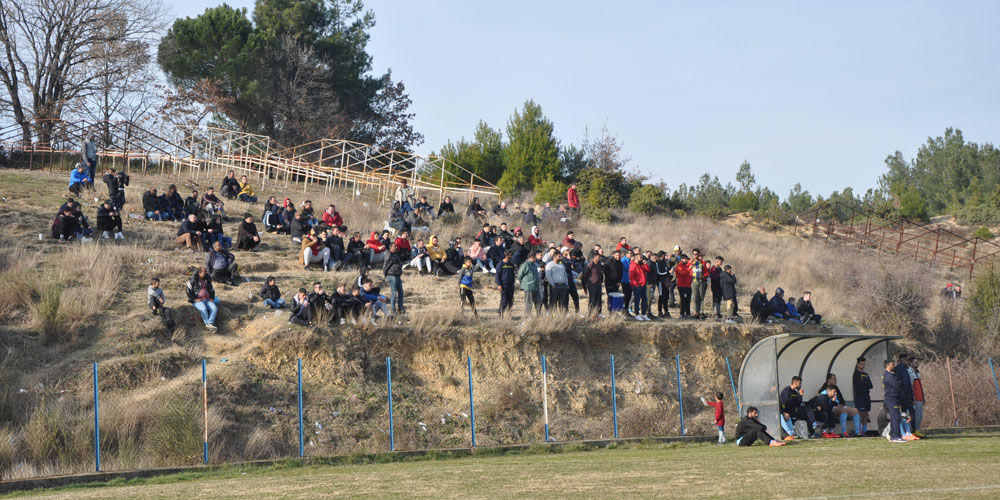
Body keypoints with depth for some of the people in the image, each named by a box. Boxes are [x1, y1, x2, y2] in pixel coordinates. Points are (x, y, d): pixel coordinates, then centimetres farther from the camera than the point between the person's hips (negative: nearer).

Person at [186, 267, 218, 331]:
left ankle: (210, 323, -39)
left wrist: (212, 298, 8)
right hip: (197, 301, -5)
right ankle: (208, 324, -38)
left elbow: (212, 290, 25)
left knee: (215, 308, -25)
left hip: (207, 300, 5)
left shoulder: (207, 280, 15)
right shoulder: (193, 280, -2)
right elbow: (188, 291, -6)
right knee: (203, 309, -37)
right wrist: (195, 299, -14)